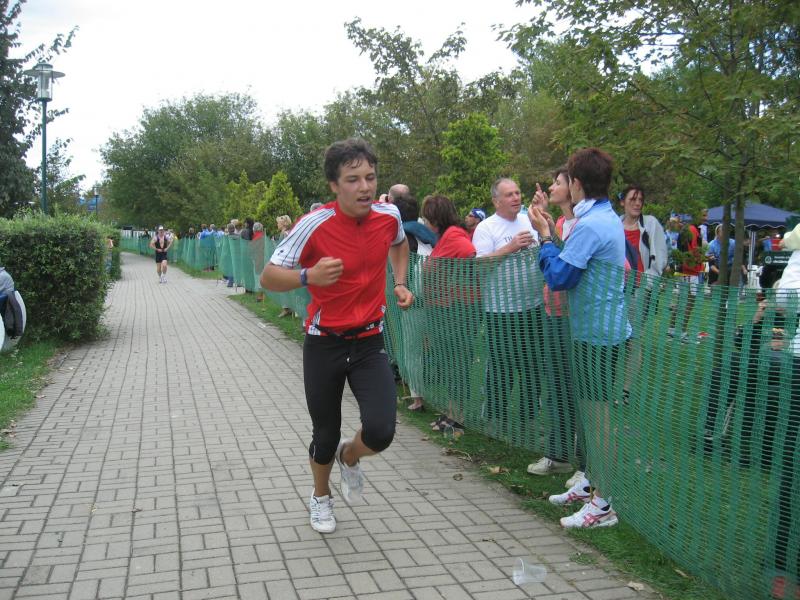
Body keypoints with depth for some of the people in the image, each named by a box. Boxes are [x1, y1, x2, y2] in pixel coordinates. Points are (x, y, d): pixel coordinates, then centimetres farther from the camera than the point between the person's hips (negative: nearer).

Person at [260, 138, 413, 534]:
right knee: (326, 435, 10)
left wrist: (400, 283, 8)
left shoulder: (389, 216, -5)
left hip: (369, 342, 3)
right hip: (324, 344, -2)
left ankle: (349, 458, 24)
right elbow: (268, 278, -16)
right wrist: (309, 276, -35)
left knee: (380, 431, -14)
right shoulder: (315, 224, -18)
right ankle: (320, 497, 42)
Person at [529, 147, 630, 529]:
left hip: (597, 333, -10)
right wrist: (550, 233, 12)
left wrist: (545, 236, -7)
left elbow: (559, 277, -18)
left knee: (597, 412, -3)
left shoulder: (590, 225, -19)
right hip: (603, 328, 10)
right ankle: (591, 482, 32)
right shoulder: (609, 218, 12)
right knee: (591, 409, 19)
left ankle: (603, 505, 6)